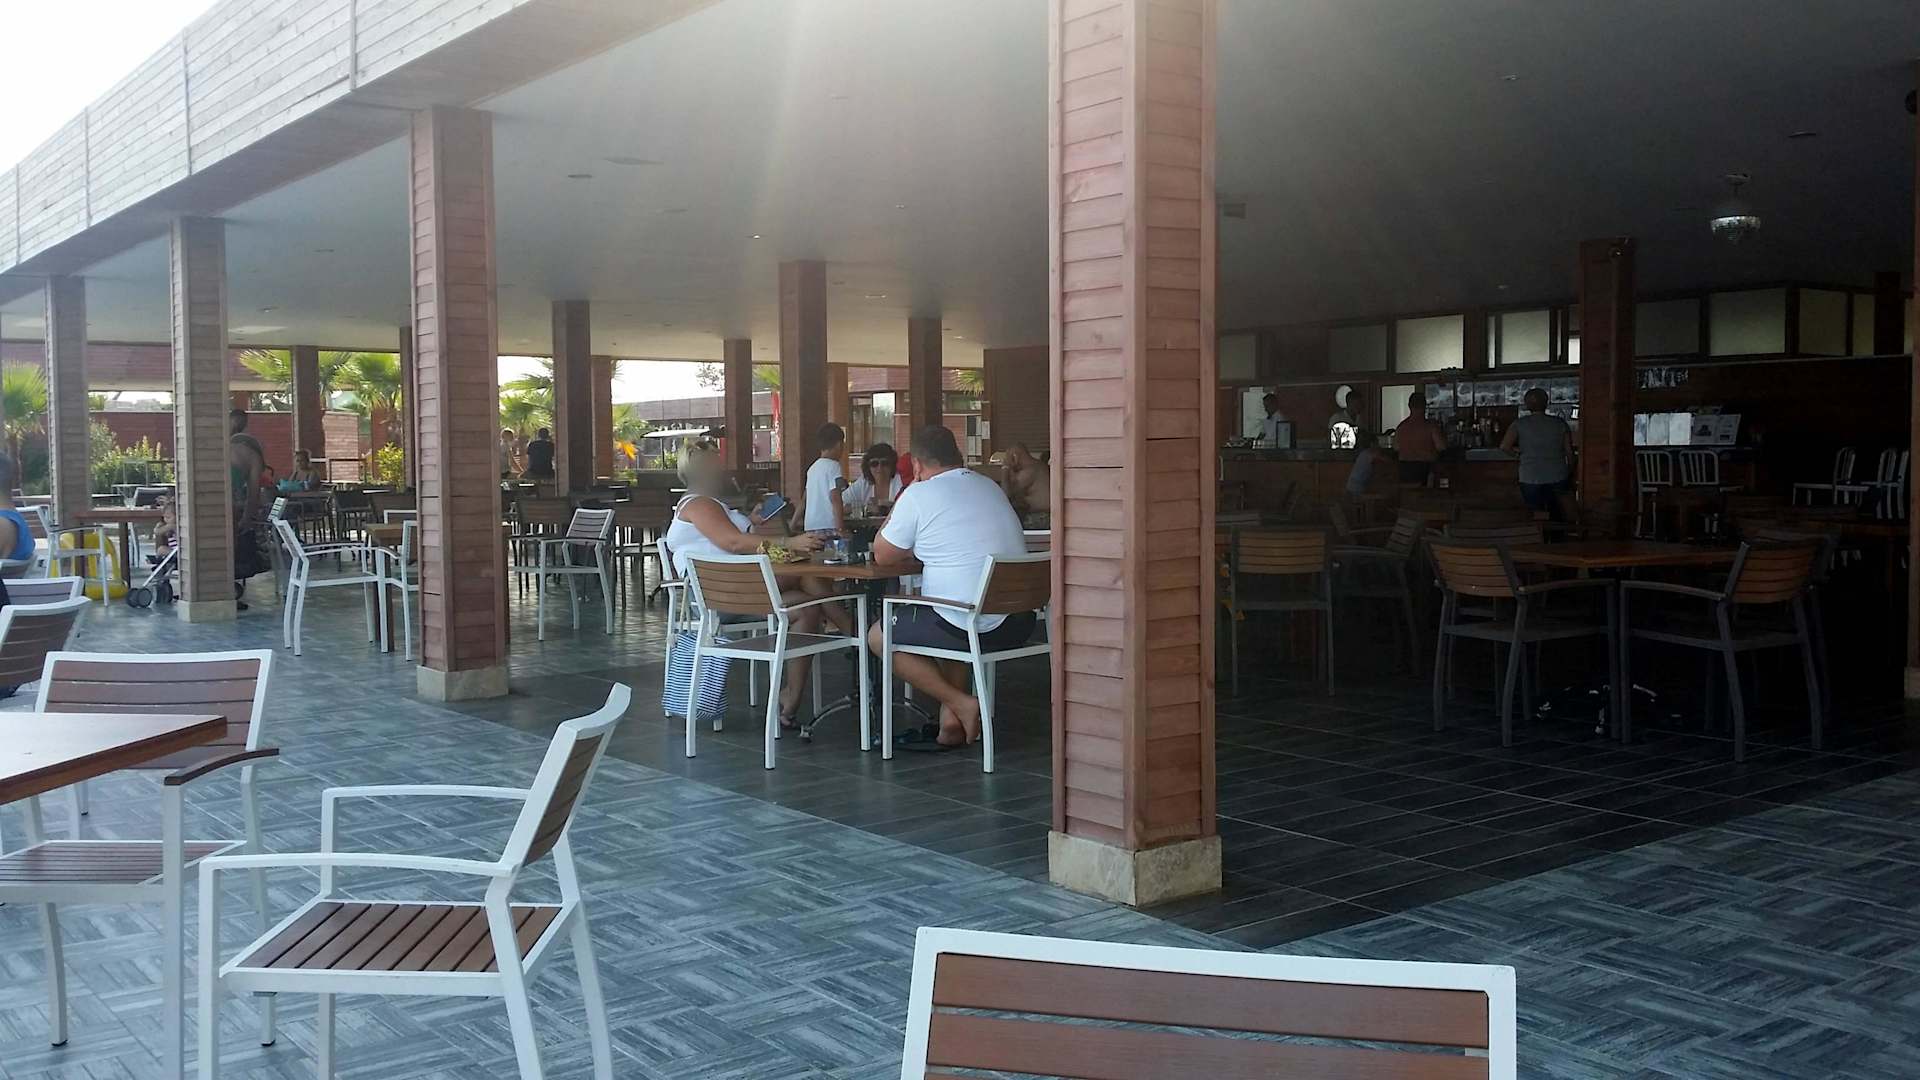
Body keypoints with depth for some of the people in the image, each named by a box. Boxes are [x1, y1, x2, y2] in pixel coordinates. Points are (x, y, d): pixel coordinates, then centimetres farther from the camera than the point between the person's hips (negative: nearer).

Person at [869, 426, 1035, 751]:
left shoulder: (918, 495, -7)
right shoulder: (991, 487, 13)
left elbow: (882, 556, 5)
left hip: (970, 627, -7)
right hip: (1020, 623, 7)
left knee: (877, 637, 14)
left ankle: (961, 704, 3)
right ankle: (951, 725, 23)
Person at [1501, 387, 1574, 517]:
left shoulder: (1520, 424, -1)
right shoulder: (1560, 424, 3)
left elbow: (1504, 446, -14)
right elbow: (1569, 451, 3)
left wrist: (1519, 450, 5)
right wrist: (1570, 473, 16)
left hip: (1530, 480, -1)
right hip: (1557, 479, 1)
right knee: (1556, 515, 16)